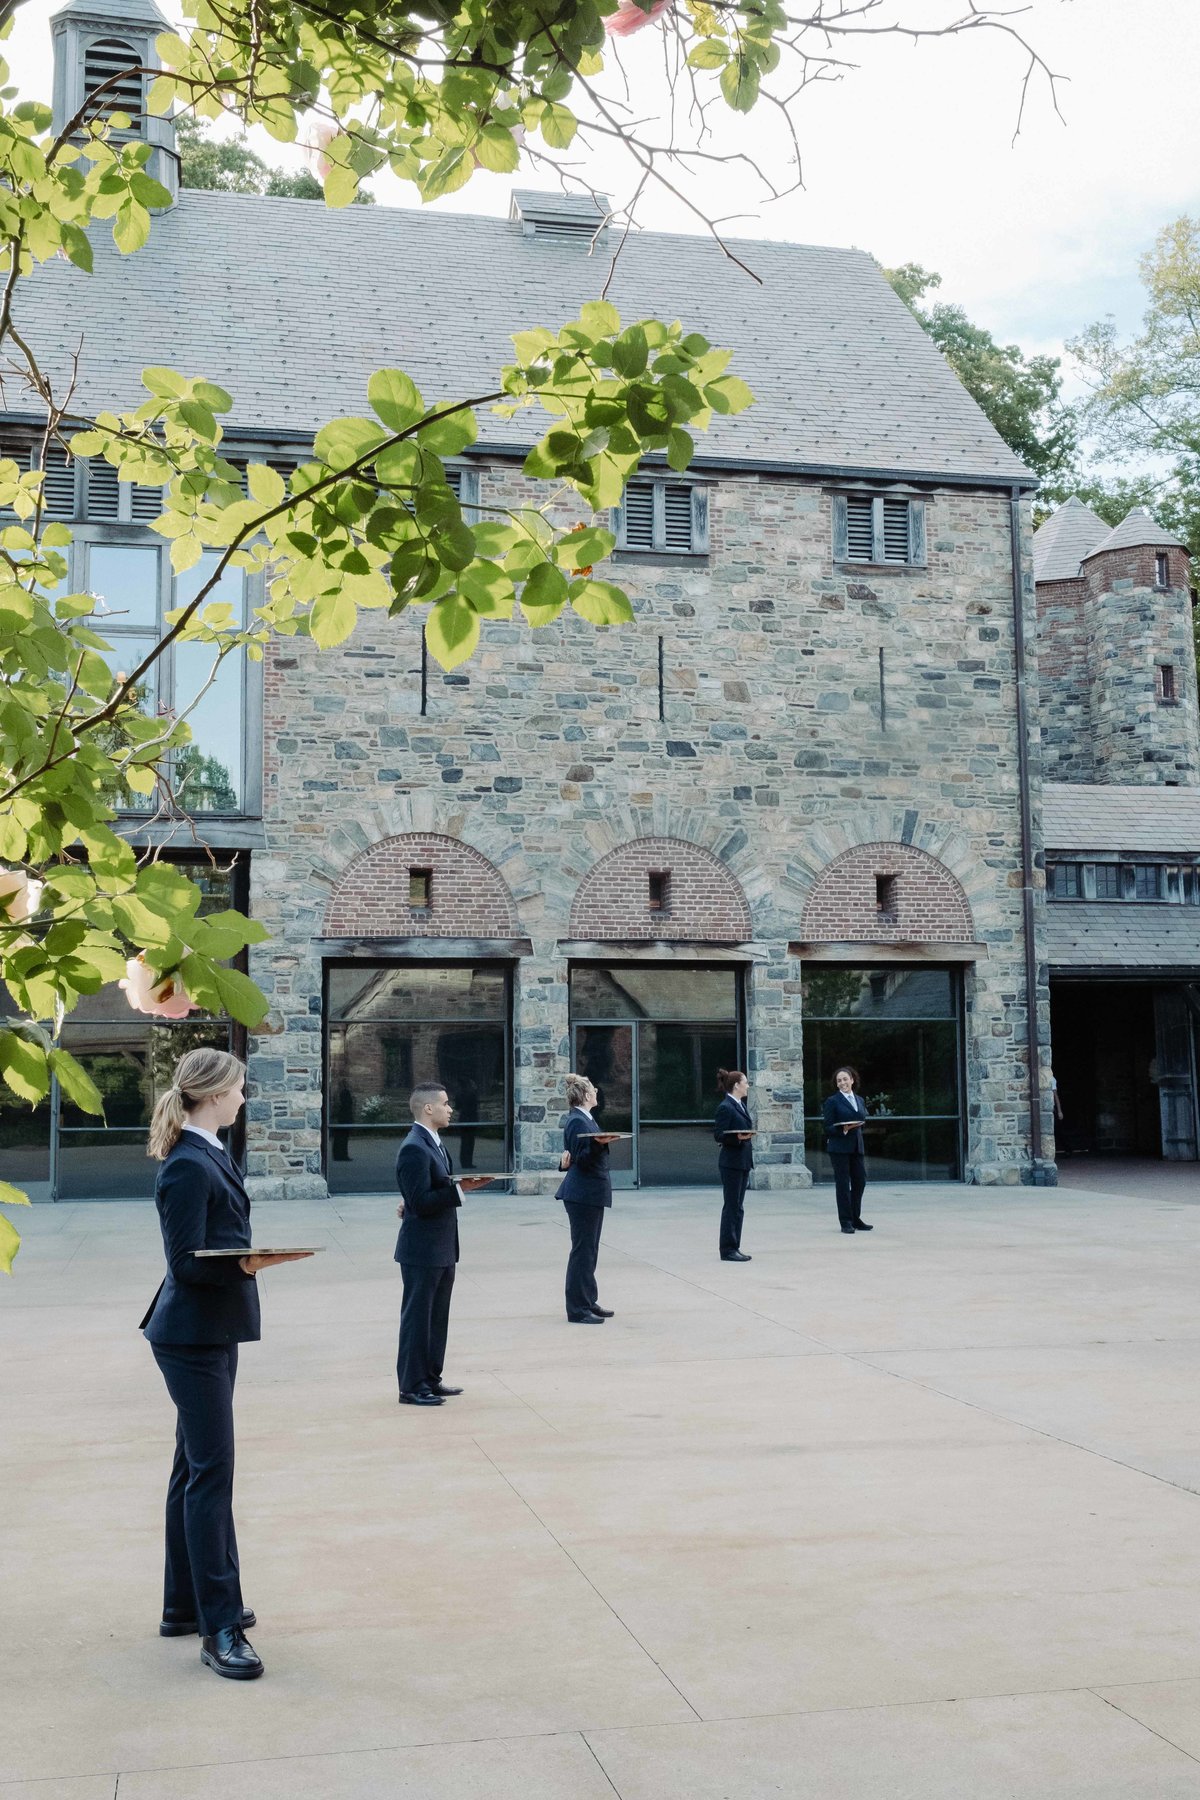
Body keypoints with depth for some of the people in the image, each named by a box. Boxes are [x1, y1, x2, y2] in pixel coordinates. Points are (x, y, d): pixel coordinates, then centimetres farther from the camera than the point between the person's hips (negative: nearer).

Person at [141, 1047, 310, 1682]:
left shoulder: (208, 1154, 9)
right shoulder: (188, 1166, -20)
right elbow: (186, 1261, -22)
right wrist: (244, 1265, -33)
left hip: (211, 1332, 10)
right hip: (192, 1336, -10)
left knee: (196, 1470, 17)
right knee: (210, 1474, -7)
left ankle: (186, 1606, 28)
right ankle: (219, 1629, -2)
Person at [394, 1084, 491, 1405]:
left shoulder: (434, 1144, 13)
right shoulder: (414, 1149, -18)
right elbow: (421, 1202, -23)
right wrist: (459, 1188, -25)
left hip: (442, 1249, 10)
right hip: (422, 1249, -10)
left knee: (437, 1317, 16)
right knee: (417, 1317, -1)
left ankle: (430, 1379, 25)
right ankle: (411, 1387, 7)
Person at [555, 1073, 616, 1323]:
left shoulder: (585, 1119, 15)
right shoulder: (577, 1122, -15)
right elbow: (582, 1159, -22)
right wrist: (598, 1144, -33)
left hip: (591, 1194, 10)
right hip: (583, 1194, -10)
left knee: (589, 1250, 15)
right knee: (583, 1250, -7)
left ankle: (589, 1302, 23)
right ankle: (578, 1309, -3)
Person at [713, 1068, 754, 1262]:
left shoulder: (741, 1105, 13)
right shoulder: (725, 1107, -14)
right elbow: (719, 1135, -18)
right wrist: (738, 1137, -30)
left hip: (743, 1161, 9)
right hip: (731, 1162, -9)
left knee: (737, 1207, 12)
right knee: (731, 1206, -4)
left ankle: (734, 1247, 17)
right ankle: (728, 1250, 2)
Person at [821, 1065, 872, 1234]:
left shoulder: (859, 1100, 15)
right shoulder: (832, 1101, -4)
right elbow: (829, 1127, -8)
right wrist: (843, 1130, -23)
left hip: (857, 1147, 6)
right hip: (840, 1148, -6)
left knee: (860, 1181, 7)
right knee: (843, 1184, -3)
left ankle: (855, 1219, 21)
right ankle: (846, 1222, 3)